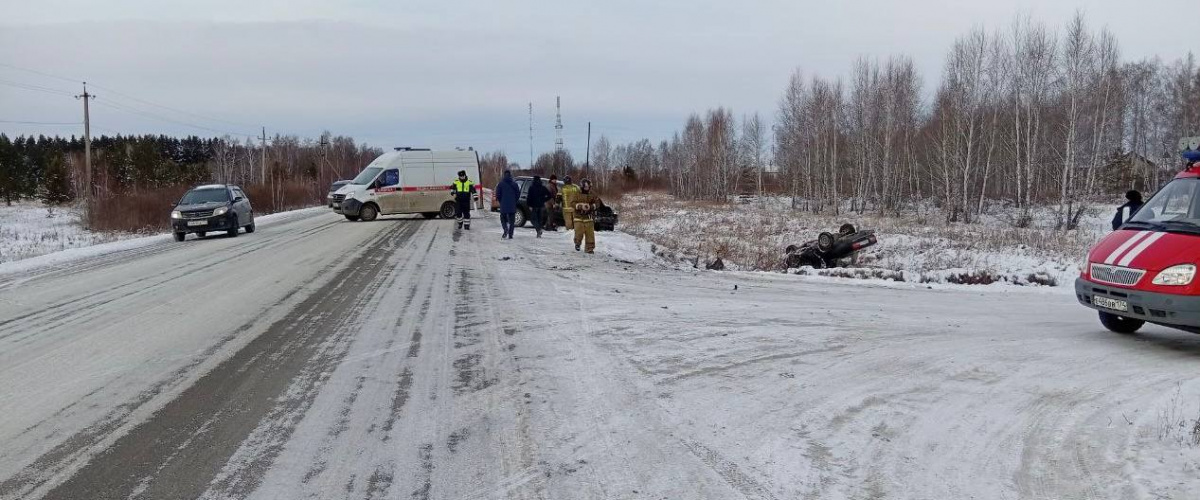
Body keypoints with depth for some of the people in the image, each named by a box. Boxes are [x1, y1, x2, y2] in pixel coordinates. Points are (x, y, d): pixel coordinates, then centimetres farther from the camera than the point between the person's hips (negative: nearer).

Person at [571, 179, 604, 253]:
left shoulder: (592, 196, 7)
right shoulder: (576, 195, 0)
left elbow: (597, 203, -2)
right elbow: (573, 204, -11)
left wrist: (591, 206, -21)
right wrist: (581, 206, -26)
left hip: (588, 218, 2)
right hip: (579, 218, -2)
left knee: (590, 234, -2)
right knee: (579, 233, -3)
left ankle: (589, 248, 7)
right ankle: (577, 243, 27)